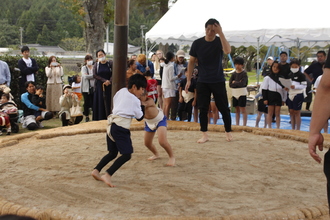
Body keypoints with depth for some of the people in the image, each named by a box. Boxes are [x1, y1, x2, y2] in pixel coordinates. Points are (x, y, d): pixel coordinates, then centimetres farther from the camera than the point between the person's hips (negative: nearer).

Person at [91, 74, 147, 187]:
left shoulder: (121, 91, 11)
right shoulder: (135, 100, -8)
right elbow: (140, 117, 2)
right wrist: (142, 106, 19)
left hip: (111, 125, 8)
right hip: (121, 128, -8)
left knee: (112, 153, 20)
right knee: (126, 155, -6)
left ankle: (96, 170, 13)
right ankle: (107, 175, -14)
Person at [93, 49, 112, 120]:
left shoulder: (110, 64, 6)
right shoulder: (96, 65, 7)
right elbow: (94, 75, -4)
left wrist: (109, 81, -20)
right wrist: (104, 80, -15)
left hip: (108, 87, -1)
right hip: (99, 87, 1)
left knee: (108, 103, -3)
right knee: (100, 103, -1)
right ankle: (100, 119, 2)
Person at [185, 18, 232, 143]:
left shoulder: (219, 41, -6)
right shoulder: (197, 43, -1)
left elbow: (227, 51, -29)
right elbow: (192, 62, 5)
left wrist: (221, 34, -32)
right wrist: (188, 80, 1)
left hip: (218, 81, -1)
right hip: (202, 82, 1)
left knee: (224, 108, 4)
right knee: (203, 109, 1)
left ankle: (228, 132, 21)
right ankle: (204, 135, 11)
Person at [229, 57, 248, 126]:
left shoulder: (244, 73, -6)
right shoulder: (234, 73, 8)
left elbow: (242, 83, -18)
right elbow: (230, 84, -1)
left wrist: (234, 82, -6)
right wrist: (238, 83, -12)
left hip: (242, 93, -5)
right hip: (234, 93, 5)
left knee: (243, 110, -3)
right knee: (237, 110, 11)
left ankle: (244, 125, -2)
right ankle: (237, 124, 18)